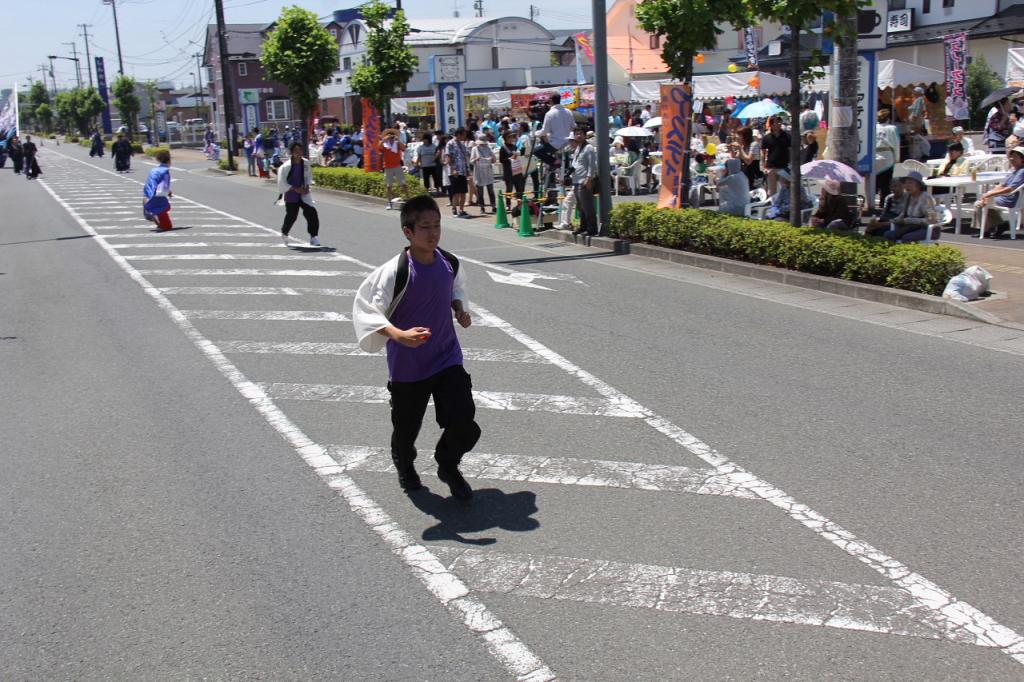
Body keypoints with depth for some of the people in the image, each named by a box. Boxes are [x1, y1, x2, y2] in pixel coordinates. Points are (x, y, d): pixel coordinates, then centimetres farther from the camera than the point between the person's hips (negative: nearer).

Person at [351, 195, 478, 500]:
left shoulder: (450, 263, -4)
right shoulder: (395, 271, -21)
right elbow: (367, 311, -23)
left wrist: (460, 309, 0)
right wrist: (399, 335, -37)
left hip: (447, 358, 4)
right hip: (407, 368, -3)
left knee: (464, 424, -4)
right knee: (406, 428, 13)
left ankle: (448, 466, 28)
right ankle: (404, 465, 49)